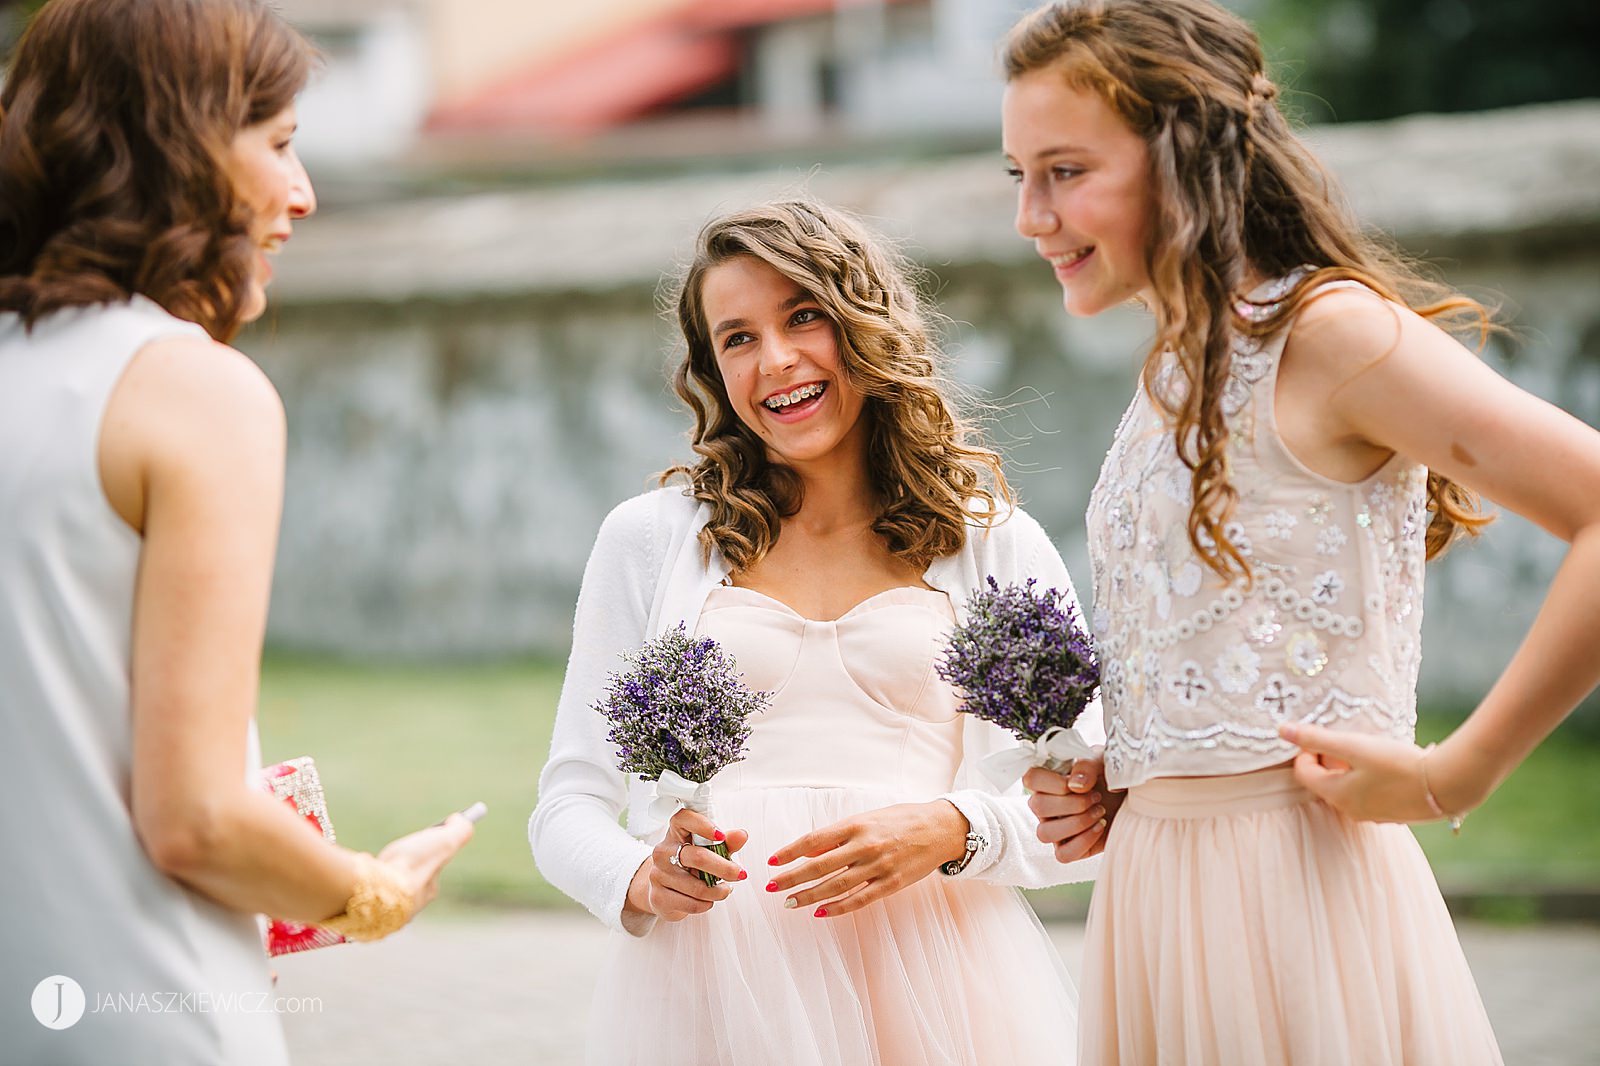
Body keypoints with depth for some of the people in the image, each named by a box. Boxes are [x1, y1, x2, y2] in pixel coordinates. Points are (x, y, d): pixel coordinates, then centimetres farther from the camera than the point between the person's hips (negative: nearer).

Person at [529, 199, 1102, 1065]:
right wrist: (642, 879, -13)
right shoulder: (650, 539, 9)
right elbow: (569, 808, 8)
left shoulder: (997, 547, 8)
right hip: (709, 975, 0)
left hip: (925, 976, 0)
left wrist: (953, 832, -14)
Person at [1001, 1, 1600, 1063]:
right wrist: (1108, 785, 5)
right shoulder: (1177, 375, 13)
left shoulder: (1329, 332, -12)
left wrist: (1451, 777, -18)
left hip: (1299, 884, -8)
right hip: (1156, 883, 8)